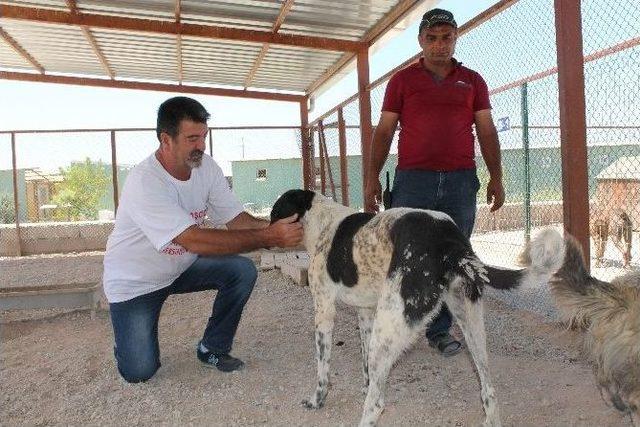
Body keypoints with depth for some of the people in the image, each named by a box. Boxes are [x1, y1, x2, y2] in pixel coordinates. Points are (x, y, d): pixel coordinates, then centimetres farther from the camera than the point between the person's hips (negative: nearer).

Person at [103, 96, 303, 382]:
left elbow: (235, 219, -10)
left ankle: (212, 349, 3)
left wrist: (275, 226, -31)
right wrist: (268, 238, -43)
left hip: (182, 267, 6)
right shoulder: (143, 182, -32)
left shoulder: (206, 167, -11)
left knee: (243, 271, -17)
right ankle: (133, 335, 25)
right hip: (134, 281, -5)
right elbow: (194, 240, -40)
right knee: (139, 372, -12)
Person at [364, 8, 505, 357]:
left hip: (460, 182, 2)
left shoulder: (472, 81, 14)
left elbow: (486, 132, 12)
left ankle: (440, 330, 15)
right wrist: (371, 178, -1)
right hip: (412, 180, -2)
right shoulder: (402, 80, 9)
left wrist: (496, 177, 5)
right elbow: (384, 131, 6)